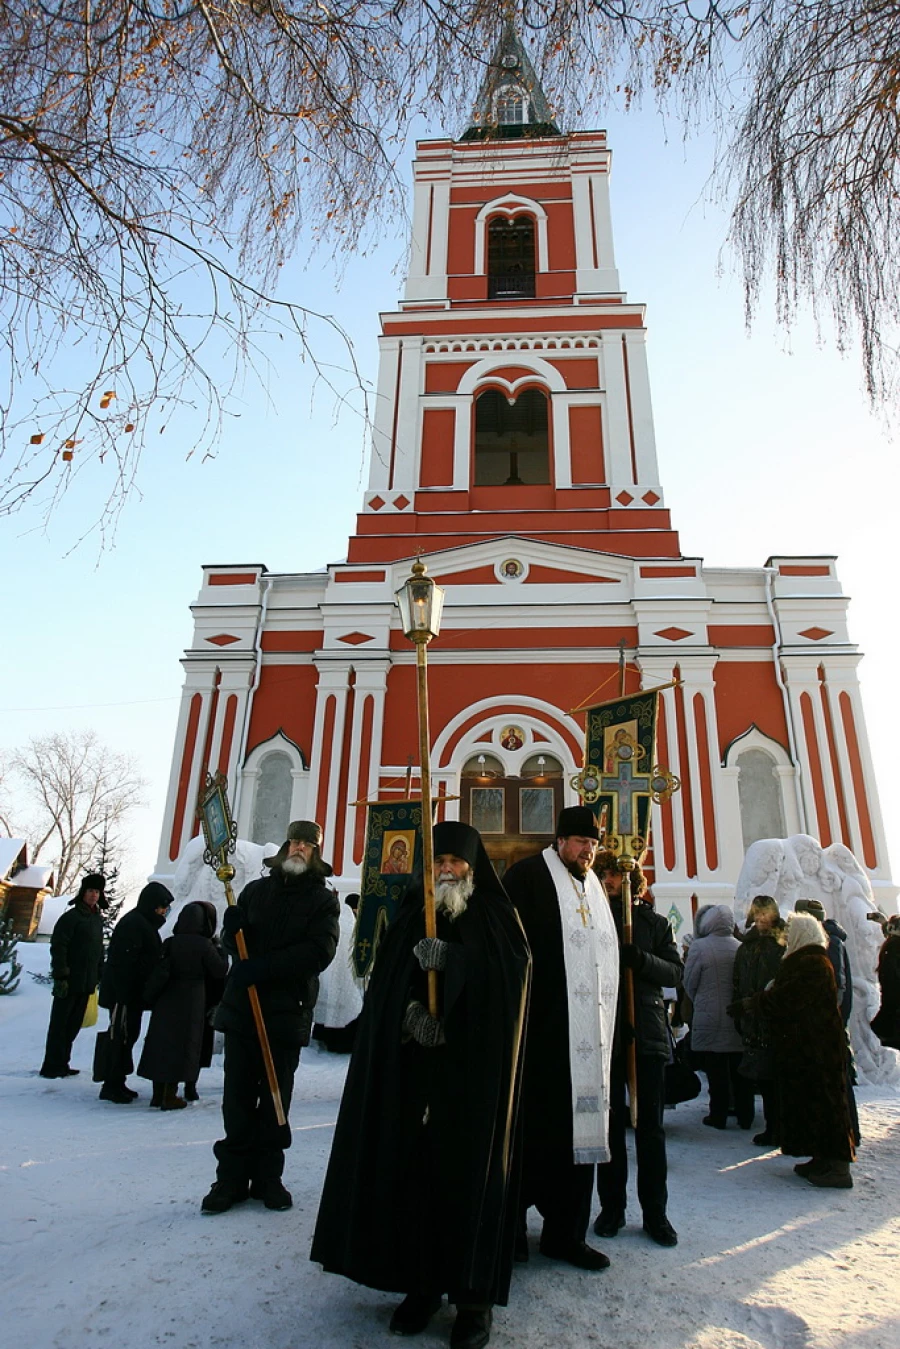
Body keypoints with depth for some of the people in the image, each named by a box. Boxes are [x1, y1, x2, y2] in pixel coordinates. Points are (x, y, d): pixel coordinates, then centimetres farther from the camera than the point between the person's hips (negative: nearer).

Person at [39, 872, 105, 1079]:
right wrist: (60, 976, -19)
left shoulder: (98, 919, 14)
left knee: (74, 1024, 12)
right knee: (60, 1023, 1)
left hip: (86, 983, 7)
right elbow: (58, 947, -15)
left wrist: (100, 975, 17)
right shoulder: (71, 917, -10)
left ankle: (61, 1064, 21)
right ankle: (52, 1066, 9)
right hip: (69, 982, -7)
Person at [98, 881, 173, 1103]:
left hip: (133, 993, 10)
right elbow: (122, 962, -23)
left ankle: (117, 1083, 23)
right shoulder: (132, 923, -18)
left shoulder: (146, 923, 15)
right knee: (121, 1036, -4)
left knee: (128, 1035, 14)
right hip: (123, 993, -10)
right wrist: (124, 992, -24)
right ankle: (112, 1086, 4)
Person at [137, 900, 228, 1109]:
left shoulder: (169, 943, -2)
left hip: (166, 1000, 4)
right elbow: (220, 970, -6)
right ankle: (170, 1095, 7)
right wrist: (221, 950, 8)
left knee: (161, 1042, 14)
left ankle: (158, 1093, 21)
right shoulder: (203, 944, -14)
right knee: (182, 1044, 5)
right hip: (192, 1003, -4)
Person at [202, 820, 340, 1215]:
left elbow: (320, 952, -13)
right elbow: (233, 943, 10)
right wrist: (232, 929, -15)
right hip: (241, 1006, 2)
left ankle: (268, 1175, 22)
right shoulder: (256, 889, 10)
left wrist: (261, 966, -20)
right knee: (238, 1097, 6)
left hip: (288, 1013, -2)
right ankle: (233, 1176, 17)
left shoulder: (324, 900, 0)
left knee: (276, 1099, 9)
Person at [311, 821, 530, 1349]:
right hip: (413, 1062, 3)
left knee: (469, 1166, -1)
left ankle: (475, 1293, 12)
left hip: (475, 1065, -2)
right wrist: (410, 1010, -16)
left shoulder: (496, 915, 5)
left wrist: (452, 958, -24)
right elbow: (384, 983, 4)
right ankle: (422, 1280, 18)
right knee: (413, 1162, 3)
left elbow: (516, 968, -12)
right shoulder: (412, 915, 11)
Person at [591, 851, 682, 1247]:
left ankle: (655, 1212, 18)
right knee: (610, 1123, 9)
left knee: (651, 1126, 6)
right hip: (605, 1033, 0)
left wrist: (641, 960, -16)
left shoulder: (655, 923, 7)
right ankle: (612, 1207, 21)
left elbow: (675, 973, 0)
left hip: (648, 1034, 0)